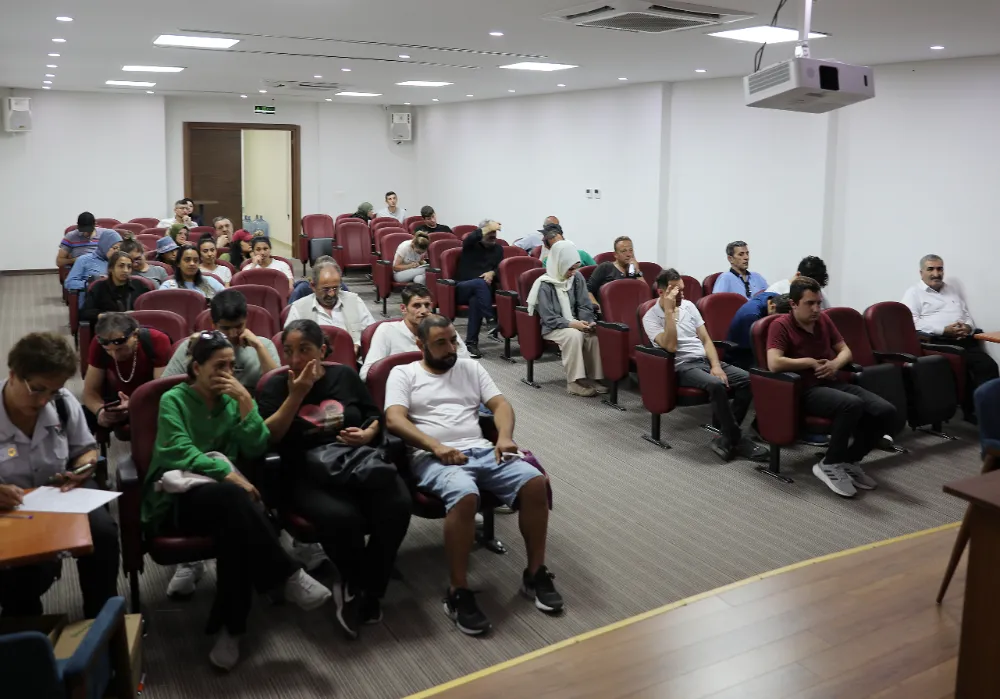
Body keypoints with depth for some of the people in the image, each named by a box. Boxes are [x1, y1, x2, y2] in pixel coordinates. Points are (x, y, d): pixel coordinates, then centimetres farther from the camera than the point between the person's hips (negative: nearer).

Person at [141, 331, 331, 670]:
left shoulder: (232, 400, 14)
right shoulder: (173, 399, 2)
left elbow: (255, 449, 2)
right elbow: (180, 452, -14)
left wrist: (246, 401, -7)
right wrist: (228, 474, -26)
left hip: (223, 491, 3)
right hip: (178, 496, -3)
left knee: (235, 521, -36)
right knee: (232, 499, -38)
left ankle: (230, 628, -29)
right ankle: (288, 577, -29)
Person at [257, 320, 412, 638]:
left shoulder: (345, 375, 15)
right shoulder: (276, 386, 9)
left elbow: (376, 416, 21)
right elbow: (268, 437, -5)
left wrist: (367, 434, -1)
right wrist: (297, 395, -9)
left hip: (358, 457, 3)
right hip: (308, 471, -2)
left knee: (398, 504, -28)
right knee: (341, 517, -35)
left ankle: (362, 590, -7)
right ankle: (362, 589, -3)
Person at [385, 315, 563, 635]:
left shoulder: (471, 368, 20)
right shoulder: (403, 374, 8)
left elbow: (501, 404, 12)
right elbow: (394, 420, -7)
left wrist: (505, 437, -10)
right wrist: (436, 447, -21)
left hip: (481, 451, 5)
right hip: (433, 458, -4)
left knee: (535, 481, -20)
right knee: (465, 495, -38)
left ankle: (535, 574, -6)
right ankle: (458, 593, -23)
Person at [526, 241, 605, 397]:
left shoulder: (577, 278, 0)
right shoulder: (545, 284, -16)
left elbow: (584, 305, 4)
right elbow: (549, 318, -18)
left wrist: (589, 321, -17)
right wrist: (572, 324, -30)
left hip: (573, 323, 5)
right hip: (552, 327, -5)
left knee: (594, 335, -26)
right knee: (574, 335, -35)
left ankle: (593, 377, -12)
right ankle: (574, 382, -27)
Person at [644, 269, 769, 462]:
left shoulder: (688, 306, 12)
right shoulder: (651, 318, -6)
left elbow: (705, 339, 11)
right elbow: (671, 346, -20)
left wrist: (716, 365, -6)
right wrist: (669, 311, -20)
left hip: (705, 359, 6)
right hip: (682, 367, -6)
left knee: (747, 379, -16)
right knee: (716, 385, -35)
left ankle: (726, 437, -11)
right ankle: (736, 439, -20)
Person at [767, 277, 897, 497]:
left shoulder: (823, 320, 13)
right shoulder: (780, 326, -9)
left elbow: (845, 350, 20)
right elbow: (774, 364, -24)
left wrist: (835, 364, -4)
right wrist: (811, 362, -12)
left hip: (832, 383, 7)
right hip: (806, 390, -7)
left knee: (886, 411, -14)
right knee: (852, 405, -36)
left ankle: (850, 461, 6)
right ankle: (830, 465, -15)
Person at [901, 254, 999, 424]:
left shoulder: (954, 290, 28)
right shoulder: (914, 293, 8)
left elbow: (968, 316, 24)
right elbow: (913, 323, -7)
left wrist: (968, 327, -2)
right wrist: (944, 330, -16)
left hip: (964, 339, 5)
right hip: (938, 341, -5)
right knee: (964, 367, -30)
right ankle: (971, 410, -18)